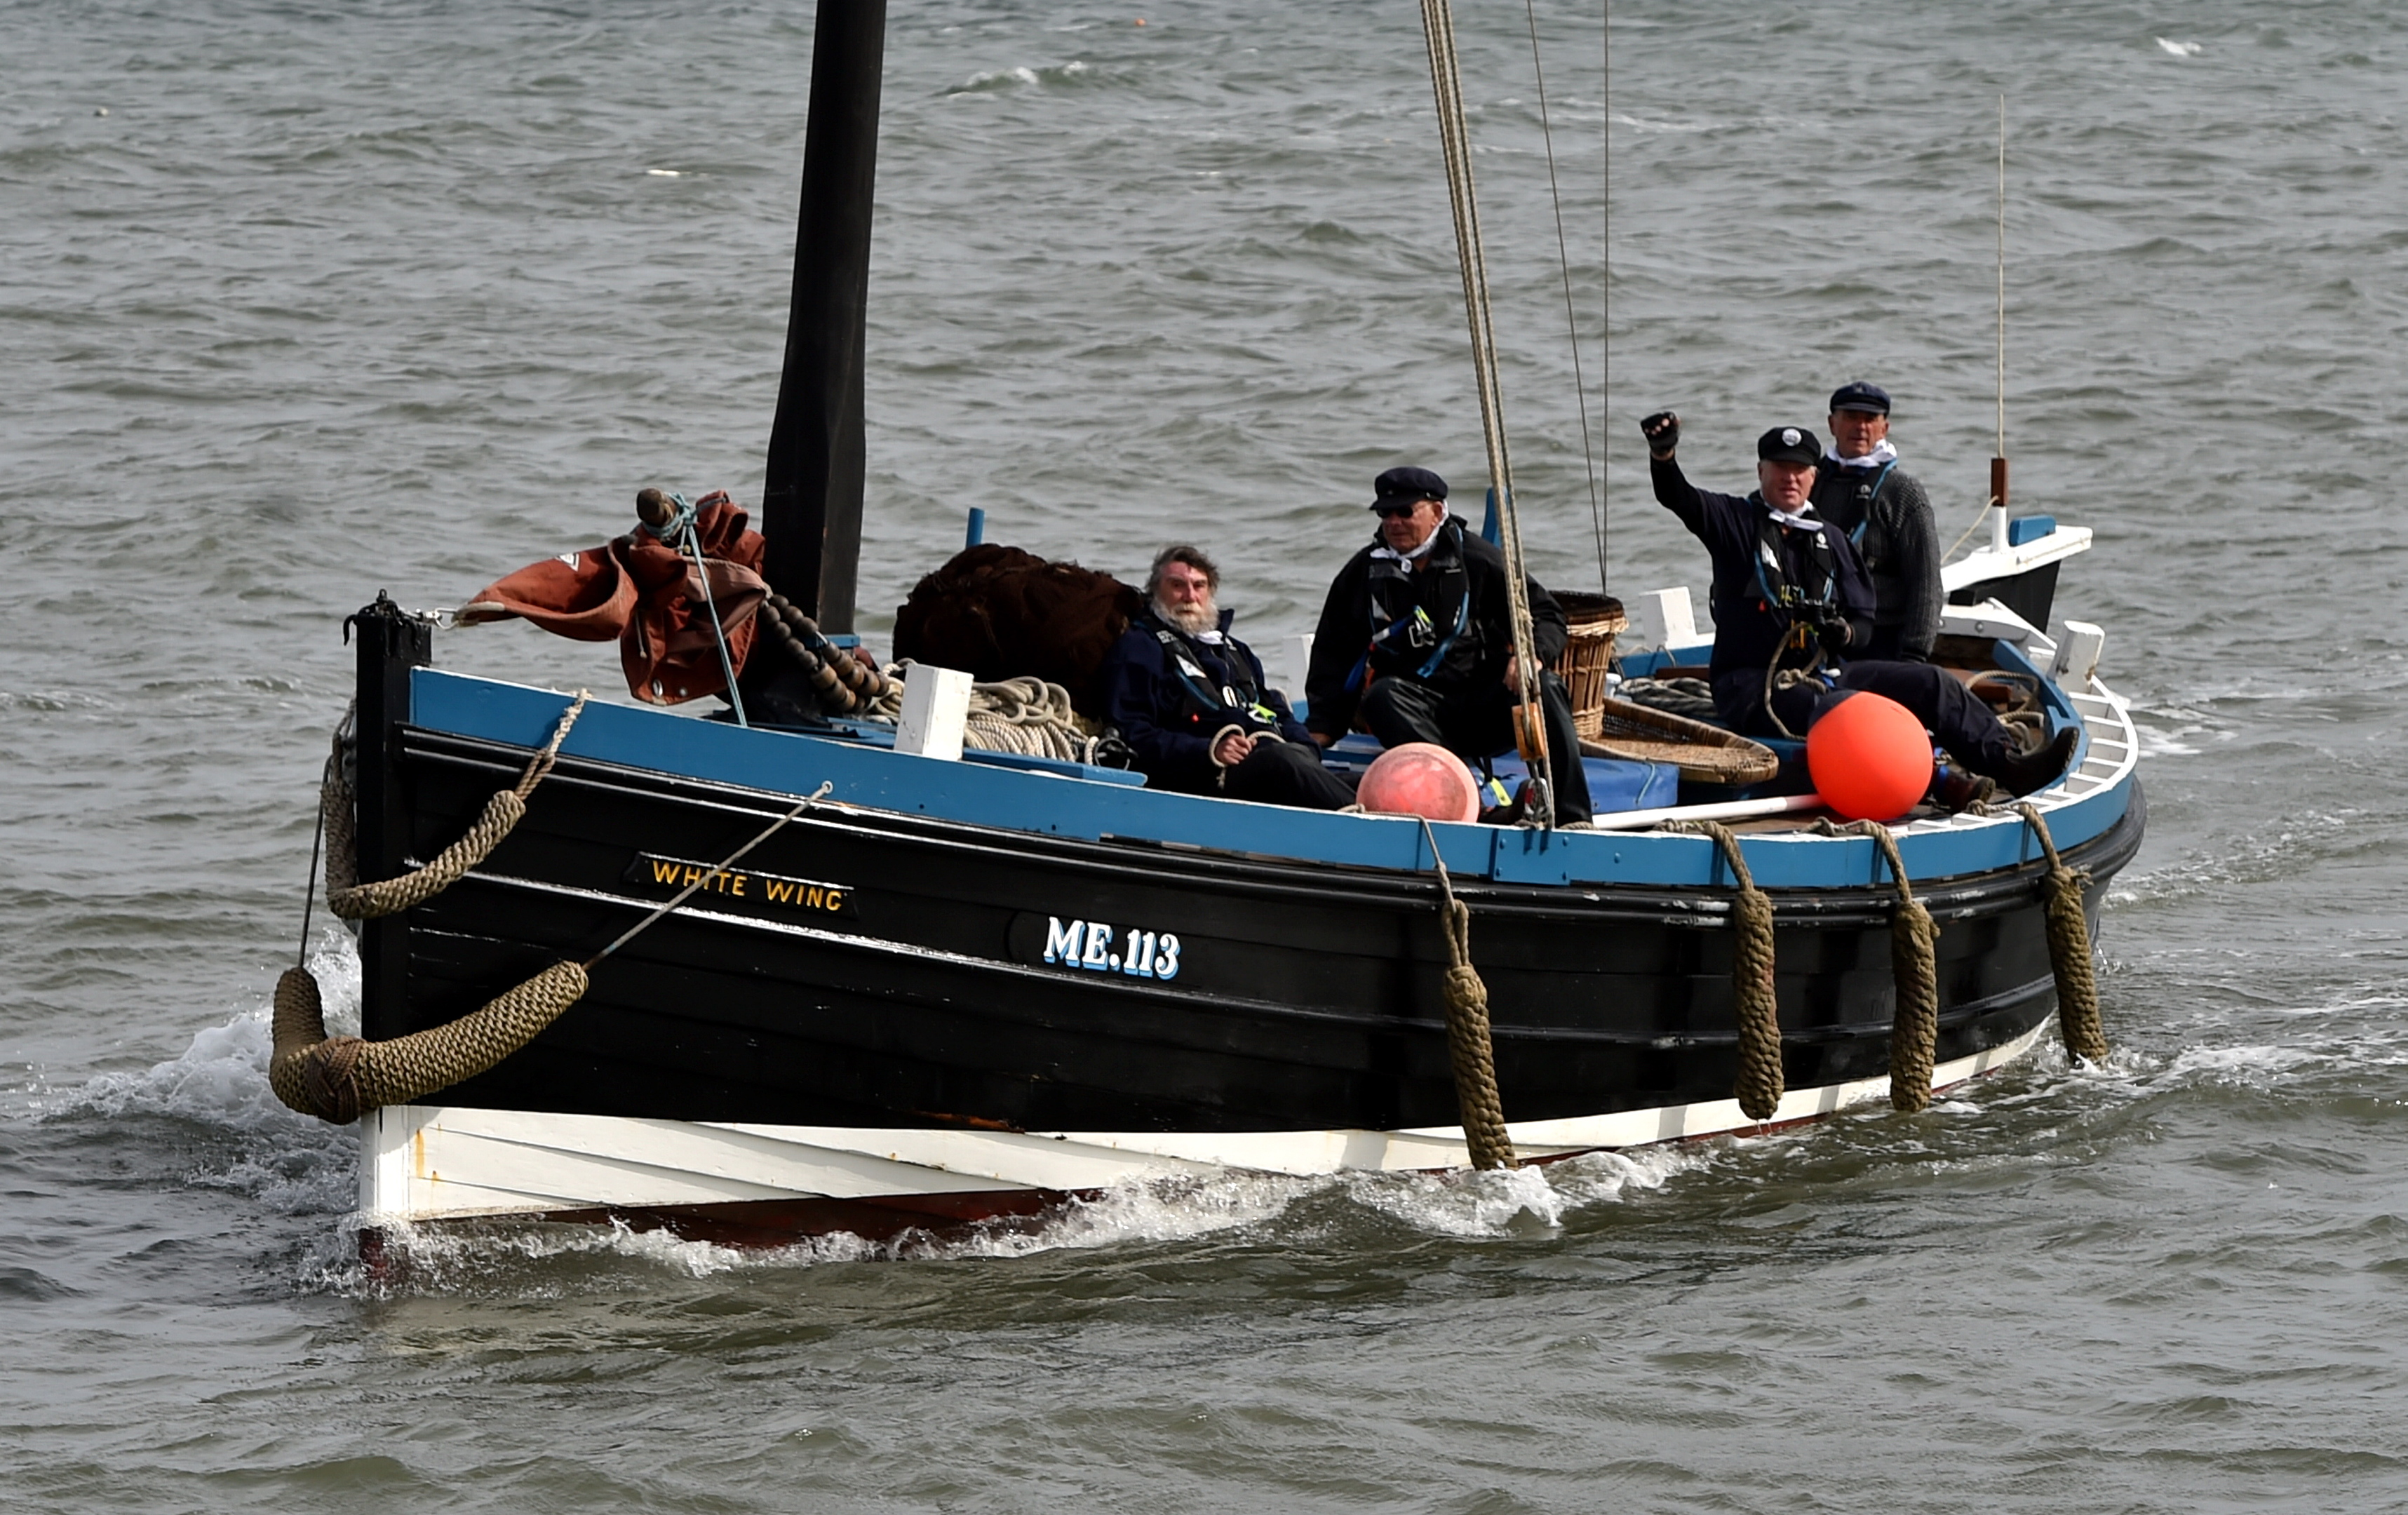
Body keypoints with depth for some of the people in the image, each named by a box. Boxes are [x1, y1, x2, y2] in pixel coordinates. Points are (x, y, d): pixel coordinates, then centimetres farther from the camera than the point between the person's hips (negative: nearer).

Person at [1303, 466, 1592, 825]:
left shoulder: (1478, 560, 6)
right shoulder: (1364, 573, 11)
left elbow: (1544, 614, 6)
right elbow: (1332, 658, 14)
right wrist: (1318, 735, 3)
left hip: (1484, 706, 0)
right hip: (1415, 708, 0)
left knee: (1544, 691, -28)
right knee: (1382, 696, -33)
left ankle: (1571, 818, -34)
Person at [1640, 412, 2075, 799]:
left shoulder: (1831, 539, 20)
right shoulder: (1737, 522, 6)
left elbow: (1864, 622, 18)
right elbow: (1679, 498, -12)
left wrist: (1846, 633, -8)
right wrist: (1663, 454, -35)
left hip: (1824, 674, 7)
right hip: (1752, 685, -7)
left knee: (1930, 684, -6)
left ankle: (2008, 764, -11)